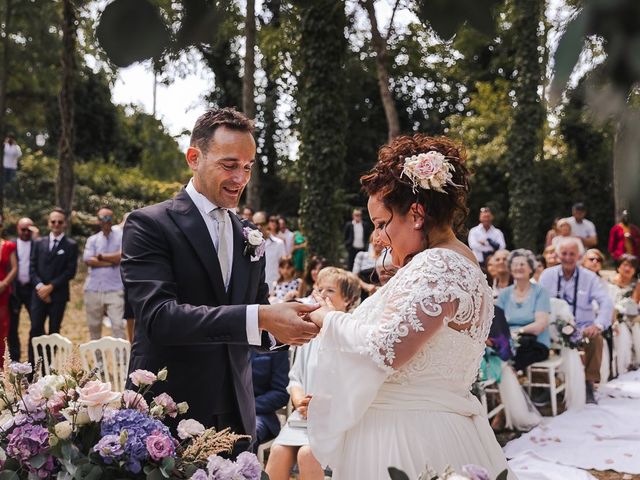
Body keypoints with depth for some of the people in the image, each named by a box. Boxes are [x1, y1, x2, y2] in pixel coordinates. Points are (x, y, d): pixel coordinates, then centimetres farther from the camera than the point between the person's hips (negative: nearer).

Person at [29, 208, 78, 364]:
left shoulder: (71, 245, 1)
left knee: (54, 331, 3)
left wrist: (51, 286, -12)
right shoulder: (39, 243, 12)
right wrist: (39, 285, -8)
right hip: (39, 293, 2)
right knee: (35, 329, -3)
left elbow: (71, 271, -6)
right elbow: (32, 266, 8)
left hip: (58, 294, -2)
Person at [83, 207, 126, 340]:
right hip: (93, 289, 3)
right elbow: (88, 260, -4)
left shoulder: (122, 236, 4)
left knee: (118, 325, -11)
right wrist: (112, 261, -7)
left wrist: (101, 256, -3)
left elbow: (122, 256, -11)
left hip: (115, 289, -3)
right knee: (94, 325, 12)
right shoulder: (92, 239, 11)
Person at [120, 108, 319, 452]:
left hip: (235, 413, 6)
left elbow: (257, 306, 11)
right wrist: (260, 318, -31)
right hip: (167, 413, -5)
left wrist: (279, 324, -13)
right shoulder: (148, 225, -9)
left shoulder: (249, 236, 10)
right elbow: (158, 315, -22)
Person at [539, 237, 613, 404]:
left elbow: (606, 302, -4)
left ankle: (589, 384, -16)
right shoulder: (547, 275, 6)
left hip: (582, 329, 0)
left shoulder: (589, 277, 5)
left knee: (596, 338, -32)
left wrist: (598, 325, -21)